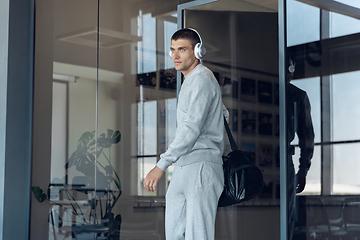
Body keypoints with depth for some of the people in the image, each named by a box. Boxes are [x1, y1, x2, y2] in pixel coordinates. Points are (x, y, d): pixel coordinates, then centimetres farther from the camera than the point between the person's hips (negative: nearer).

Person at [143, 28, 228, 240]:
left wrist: (161, 166, -22)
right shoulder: (190, 81, 22)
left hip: (201, 167, -10)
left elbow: (192, 128, -19)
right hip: (183, 168, 10)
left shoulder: (201, 79, -10)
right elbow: (223, 113, 32)